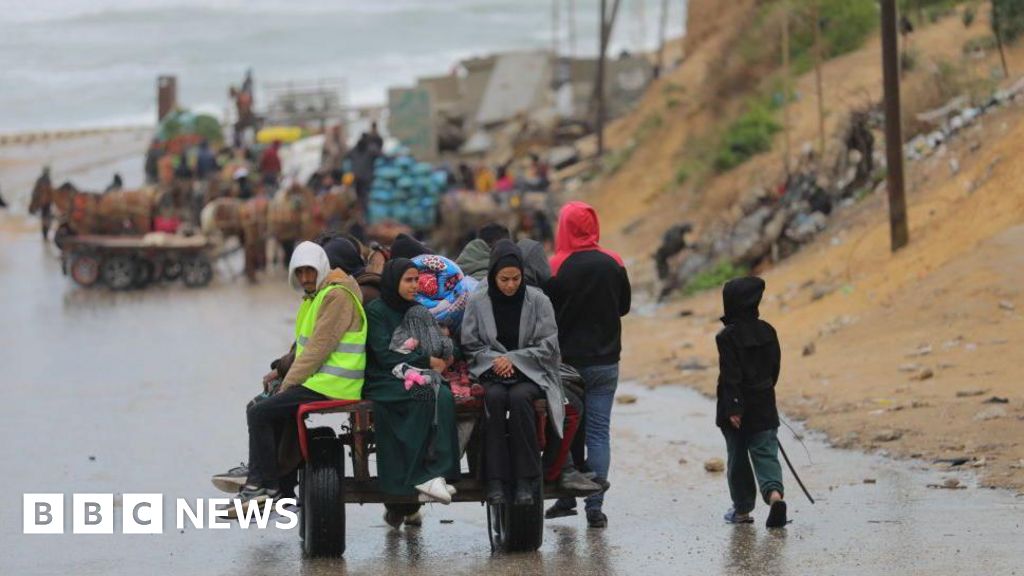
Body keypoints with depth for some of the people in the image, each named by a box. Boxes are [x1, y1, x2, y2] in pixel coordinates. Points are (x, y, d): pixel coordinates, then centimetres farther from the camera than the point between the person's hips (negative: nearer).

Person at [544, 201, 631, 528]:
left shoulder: (556, 268, -12)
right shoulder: (613, 264, -2)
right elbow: (624, 306, 10)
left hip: (567, 362, -2)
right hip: (605, 363, 2)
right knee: (598, 431, 3)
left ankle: (566, 498, 14)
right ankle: (595, 505, -2)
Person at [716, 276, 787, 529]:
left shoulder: (727, 336, -14)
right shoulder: (767, 331, 3)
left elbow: (730, 375, -17)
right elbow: (775, 366, 11)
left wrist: (732, 408, -17)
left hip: (738, 409, -4)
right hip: (764, 407, 4)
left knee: (738, 458, 9)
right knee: (766, 454, 1)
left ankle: (742, 509, 16)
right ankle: (774, 493, -25)